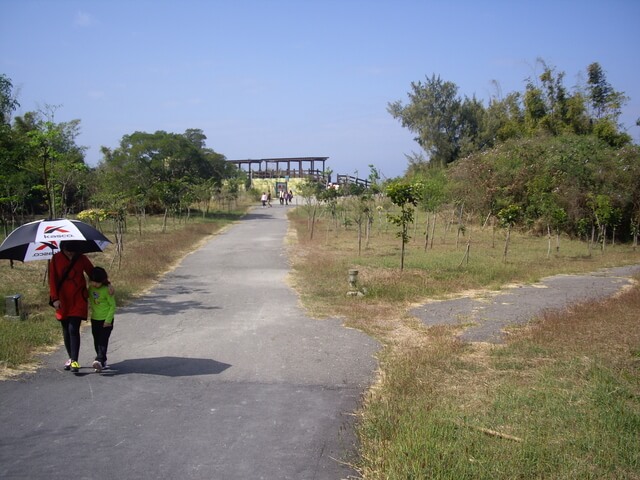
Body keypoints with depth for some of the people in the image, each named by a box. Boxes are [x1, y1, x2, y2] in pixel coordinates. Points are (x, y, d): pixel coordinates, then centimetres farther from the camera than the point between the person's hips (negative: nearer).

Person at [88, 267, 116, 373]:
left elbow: (112, 306, -12)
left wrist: (108, 320, -15)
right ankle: (103, 362, 18)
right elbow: (89, 300, 21)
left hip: (106, 320, -6)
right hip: (94, 319, 6)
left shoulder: (107, 290, -14)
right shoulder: (91, 288, 2)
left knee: (103, 341, -14)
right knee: (97, 342, 9)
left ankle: (99, 361, -26)